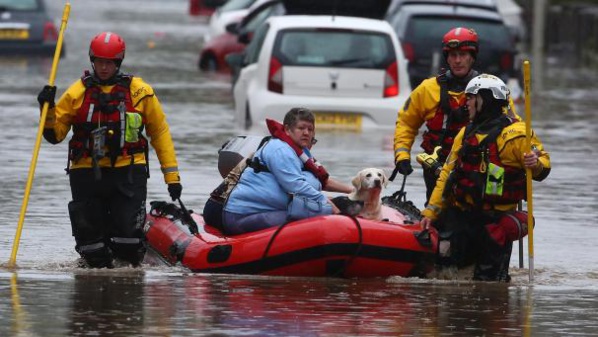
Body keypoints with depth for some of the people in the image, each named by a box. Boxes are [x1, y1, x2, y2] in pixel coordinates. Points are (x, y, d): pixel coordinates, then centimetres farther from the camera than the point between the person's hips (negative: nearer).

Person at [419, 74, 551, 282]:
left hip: (495, 219, -6)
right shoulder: (466, 133, 15)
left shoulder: (514, 134, -8)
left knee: (488, 280, -4)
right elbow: (447, 175, 18)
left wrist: (536, 165, -34)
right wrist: (430, 212, 12)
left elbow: (542, 164, -10)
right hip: (459, 216, 6)